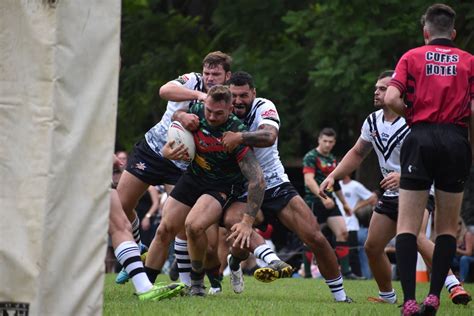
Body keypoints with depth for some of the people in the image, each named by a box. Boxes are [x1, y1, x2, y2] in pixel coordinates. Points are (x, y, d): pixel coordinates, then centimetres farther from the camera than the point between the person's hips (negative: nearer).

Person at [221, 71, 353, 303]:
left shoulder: (264, 107, -11)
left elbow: (269, 135, -31)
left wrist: (240, 137, -44)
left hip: (276, 186, -1)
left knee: (315, 237, -10)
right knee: (232, 219, -36)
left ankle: (340, 295, 6)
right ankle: (272, 261, -45)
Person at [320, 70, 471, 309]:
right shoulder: (373, 121, 5)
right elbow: (357, 154, 18)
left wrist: (404, 176, -37)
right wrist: (333, 177, 7)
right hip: (391, 196, 8)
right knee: (372, 246, 6)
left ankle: (452, 284, -35)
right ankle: (387, 296, 27)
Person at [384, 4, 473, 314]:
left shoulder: (412, 57, 7)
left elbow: (391, 98, -7)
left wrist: (412, 114, 12)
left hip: (421, 138, -1)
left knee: (408, 226, 1)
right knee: (448, 227, 11)